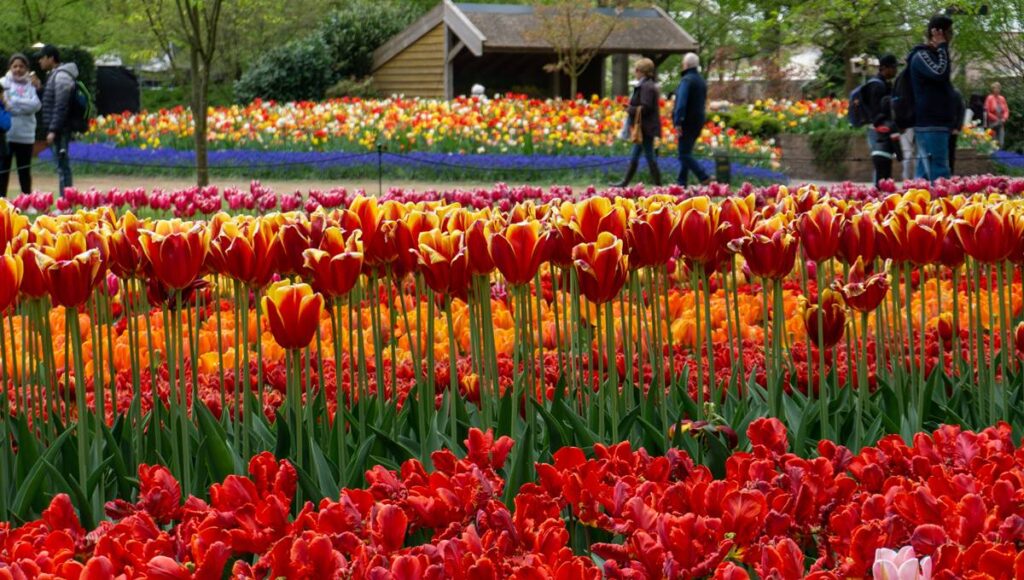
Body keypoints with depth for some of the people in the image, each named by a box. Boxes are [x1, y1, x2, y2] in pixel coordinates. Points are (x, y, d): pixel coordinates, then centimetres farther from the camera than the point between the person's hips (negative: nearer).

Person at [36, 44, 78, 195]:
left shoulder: (62, 77, -14)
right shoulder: (53, 75, 17)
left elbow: (61, 107, -19)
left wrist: (53, 130, -21)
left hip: (60, 130, -10)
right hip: (56, 129, 10)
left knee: (62, 165, -9)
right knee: (62, 165, 11)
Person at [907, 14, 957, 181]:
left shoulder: (934, 54, 20)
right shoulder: (921, 56, -9)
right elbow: (940, 73, -25)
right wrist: (942, 46, -17)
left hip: (939, 123, 10)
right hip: (930, 125, -10)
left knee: (925, 174, 8)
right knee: (939, 175, -17)